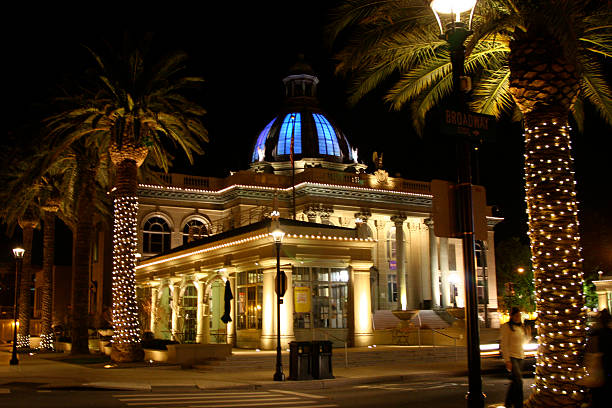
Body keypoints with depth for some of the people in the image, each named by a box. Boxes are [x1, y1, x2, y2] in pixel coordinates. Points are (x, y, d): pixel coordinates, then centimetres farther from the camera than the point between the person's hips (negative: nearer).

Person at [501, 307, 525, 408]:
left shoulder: (520, 327, 13)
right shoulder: (507, 326, -8)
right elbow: (504, 344, -12)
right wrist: (507, 360, -17)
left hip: (520, 357, 7)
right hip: (511, 356, -7)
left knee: (515, 381, 10)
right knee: (518, 381, -15)